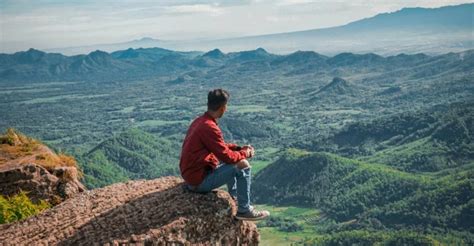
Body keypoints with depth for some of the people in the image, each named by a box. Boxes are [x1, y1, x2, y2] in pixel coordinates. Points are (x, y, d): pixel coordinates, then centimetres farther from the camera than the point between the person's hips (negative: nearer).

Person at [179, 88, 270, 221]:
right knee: (243, 166, -12)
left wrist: (240, 148, 7)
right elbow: (226, 156, -20)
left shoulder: (199, 121, 6)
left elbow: (221, 146, 17)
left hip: (191, 173, 10)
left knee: (234, 161, 25)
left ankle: (234, 200, 32)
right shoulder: (209, 127, -24)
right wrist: (245, 153, -2)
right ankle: (244, 210, -1)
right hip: (200, 181, -10)